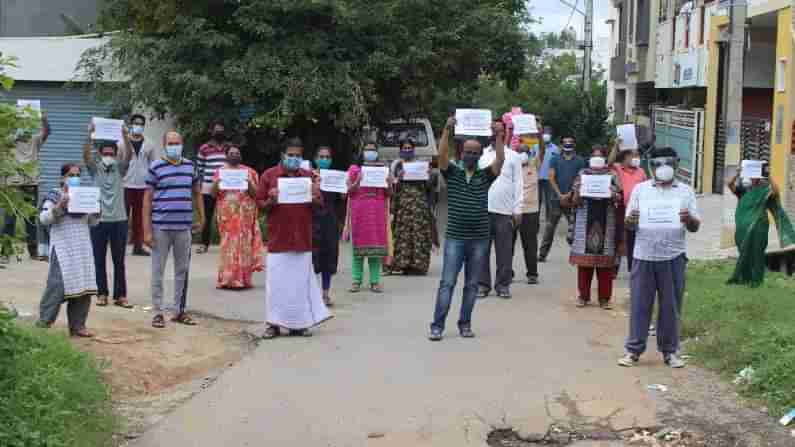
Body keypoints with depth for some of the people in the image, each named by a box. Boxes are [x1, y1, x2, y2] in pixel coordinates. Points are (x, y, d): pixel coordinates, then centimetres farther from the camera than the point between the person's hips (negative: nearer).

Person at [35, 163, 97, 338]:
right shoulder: (54, 195, -1)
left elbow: (93, 222, 17)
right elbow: (43, 218, -10)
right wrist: (59, 207, -23)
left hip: (83, 247, 5)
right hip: (62, 247, -5)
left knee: (83, 287, 3)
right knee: (58, 284, -11)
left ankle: (77, 325, 11)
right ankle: (44, 321, 0)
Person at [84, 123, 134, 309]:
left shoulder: (120, 168, 5)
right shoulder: (95, 169, 4)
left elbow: (129, 154, -12)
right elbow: (86, 155, -14)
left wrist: (125, 135, -29)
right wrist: (90, 135, -29)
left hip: (119, 220, 0)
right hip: (98, 220, 0)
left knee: (119, 261, 4)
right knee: (99, 260, 5)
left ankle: (120, 295, 7)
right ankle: (102, 293, 14)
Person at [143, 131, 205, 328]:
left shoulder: (190, 166, 9)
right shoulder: (156, 167, -3)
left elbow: (197, 193, 20)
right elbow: (147, 198, -4)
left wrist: (201, 219, 15)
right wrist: (147, 230, -9)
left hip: (184, 227, 4)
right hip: (161, 227, -4)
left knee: (182, 271, 10)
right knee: (158, 271, 2)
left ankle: (179, 311, 20)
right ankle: (158, 312, 9)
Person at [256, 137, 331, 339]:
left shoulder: (309, 176, 9)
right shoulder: (269, 175, 1)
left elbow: (320, 205, 13)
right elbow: (260, 204, 3)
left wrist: (315, 197, -8)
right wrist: (271, 201, -17)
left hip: (302, 238, 2)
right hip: (278, 239, -2)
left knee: (301, 281, 5)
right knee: (277, 282, -1)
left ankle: (299, 323, 13)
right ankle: (274, 324, 6)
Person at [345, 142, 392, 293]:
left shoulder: (383, 168, 13)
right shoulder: (355, 169, 7)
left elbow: (387, 194, 12)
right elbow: (349, 191, 1)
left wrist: (389, 184, -8)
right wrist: (357, 181, -15)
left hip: (378, 212, 1)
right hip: (359, 212, -1)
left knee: (376, 244, -1)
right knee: (358, 244, -1)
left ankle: (375, 281, 1)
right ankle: (356, 281, 3)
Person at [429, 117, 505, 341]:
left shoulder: (485, 176, 7)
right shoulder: (452, 173, 4)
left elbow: (500, 159, -8)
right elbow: (442, 155, -11)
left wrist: (498, 135, -17)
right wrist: (447, 130, -20)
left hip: (479, 239, 2)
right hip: (455, 237, -2)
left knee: (472, 285, 8)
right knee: (447, 283, -4)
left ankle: (465, 324, 17)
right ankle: (437, 326, -5)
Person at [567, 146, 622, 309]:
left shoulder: (612, 176, 9)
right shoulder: (582, 175, 10)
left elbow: (619, 199, 4)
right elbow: (574, 201, 7)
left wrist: (613, 195, -16)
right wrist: (578, 192, -12)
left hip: (606, 222, 0)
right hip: (585, 222, 1)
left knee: (605, 263, -1)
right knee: (584, 261, 0)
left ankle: (605, 297, 5)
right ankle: (583, 295, 8)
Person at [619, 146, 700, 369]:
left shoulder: (685, 191, 8)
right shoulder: (640, 189, 9)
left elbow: (695, 227, 8)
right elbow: (628, 222, 9)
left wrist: (689, 219, -15)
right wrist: (631, 221, -15)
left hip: (673, 256, 0)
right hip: (644, 255, 0)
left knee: (671, 306, 5)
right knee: (640, 304, 2)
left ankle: (670, 351, 16)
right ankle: (633, 350, 9)